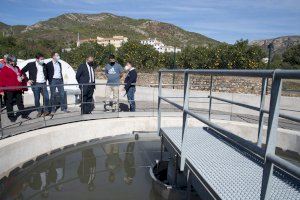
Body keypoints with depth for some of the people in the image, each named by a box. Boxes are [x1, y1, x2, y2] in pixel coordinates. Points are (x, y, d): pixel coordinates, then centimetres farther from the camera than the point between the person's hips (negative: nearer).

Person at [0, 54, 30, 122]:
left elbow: (22, 75, 21)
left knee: (20, 102, 12)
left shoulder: (17, 68, 13)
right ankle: (11, 116, 15)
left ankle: (23, 114, 19)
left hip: (18, 89, 6)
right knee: (10, 103, 6)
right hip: (9, 90, -6)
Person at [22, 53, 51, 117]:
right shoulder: (30, 65, -3)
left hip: (43, 84, 3)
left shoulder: (44, 65, 8)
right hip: (35, 84, -3)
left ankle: (46, 110, 14)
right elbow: (22, 71, 2)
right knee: (37, 99, 3)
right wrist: (27, 80, -4)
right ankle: (39, 111, 17)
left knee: (46, 97, -2)